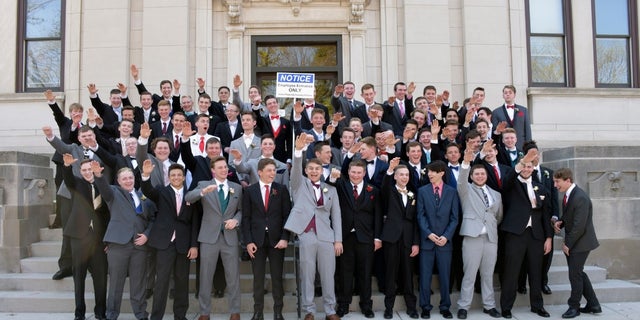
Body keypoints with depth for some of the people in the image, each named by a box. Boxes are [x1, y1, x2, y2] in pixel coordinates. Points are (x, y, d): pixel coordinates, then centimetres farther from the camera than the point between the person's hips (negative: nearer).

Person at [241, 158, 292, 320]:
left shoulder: (281, 190, 4)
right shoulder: (250, 190, 4)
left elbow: (287, 215, 1)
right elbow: (246, 218, 2)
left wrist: (285, 238, -8)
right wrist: (248, 241, -5)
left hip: (276, 240, 0)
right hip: (257, 240, 0)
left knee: (277, 277, 5)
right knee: (258, 278, 6)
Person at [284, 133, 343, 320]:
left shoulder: (331, 189, 14)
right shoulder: (300, 184, 10)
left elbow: (336, 215, 11)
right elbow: (295, 170, -11)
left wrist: (338, 240, 3)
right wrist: (299, 149, -29)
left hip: (326, 236, 2)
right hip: (305, 235, -2)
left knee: (328, 275, 6)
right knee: (307, 275, 4)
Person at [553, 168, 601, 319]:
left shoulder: (580, 198, -24)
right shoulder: (568, 195, 5)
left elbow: (579, 226, -24)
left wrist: (568, 243, -16)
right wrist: (560, 222, -3)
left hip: (580, 242, -9)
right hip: (571, 242, 9)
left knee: (575, 274, 1)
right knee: (579, 273, 16)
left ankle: (574, 307, 16)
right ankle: (593, 305, 27)